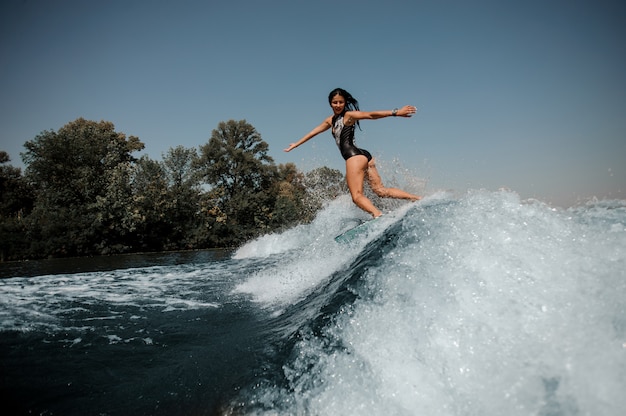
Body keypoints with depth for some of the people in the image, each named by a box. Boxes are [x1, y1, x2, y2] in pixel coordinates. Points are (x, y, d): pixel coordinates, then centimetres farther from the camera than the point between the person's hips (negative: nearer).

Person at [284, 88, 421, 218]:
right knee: (381, 190, 1)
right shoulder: (331, 120, 24)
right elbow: (314, 132, 33)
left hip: (355, 155, -8)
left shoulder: (349, 115, 0)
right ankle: (418, 199, -4)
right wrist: (296, 144, 40)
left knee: (357, 196, -15)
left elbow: (371, 115, -12)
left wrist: (395, 112, -23)